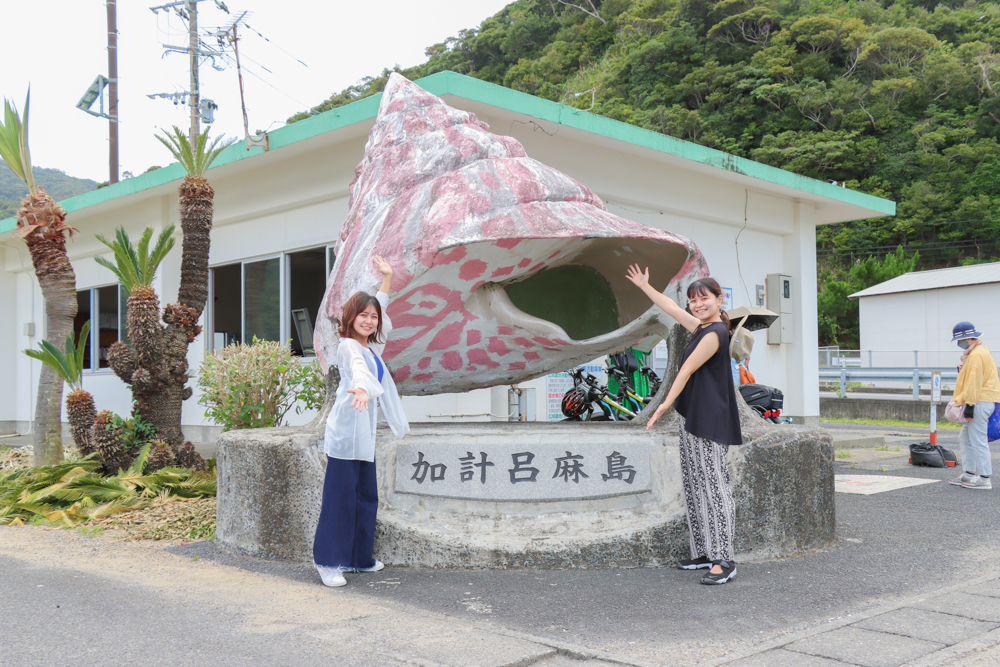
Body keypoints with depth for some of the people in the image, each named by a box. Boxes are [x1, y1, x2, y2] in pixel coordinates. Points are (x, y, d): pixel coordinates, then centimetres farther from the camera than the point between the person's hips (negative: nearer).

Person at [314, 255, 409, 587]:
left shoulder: (371, 346, 16)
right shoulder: (348, 346, -8)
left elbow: (381, 312, 34)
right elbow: (358, 370, -33)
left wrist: (387, 278, 38)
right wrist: (362, 389, -53)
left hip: (364, 433, 9)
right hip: (346, 431, -9)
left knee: (366, 496, 11)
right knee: (340, 496, -7)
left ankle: (359, 558, 20)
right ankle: (328, 561, -1)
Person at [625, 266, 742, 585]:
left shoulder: (716, 333, -12)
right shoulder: (702, 328, 15)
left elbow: (687, 369, -12)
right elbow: (671, 308, 29)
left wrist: (666, 403, -11)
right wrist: (645, 286, 38)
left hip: (710, 420, -10)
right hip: (692, 418, 10)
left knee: (714, 486, -10)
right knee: (693, 486, 11)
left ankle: (724, 560, -9)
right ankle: (704, 553, 17)